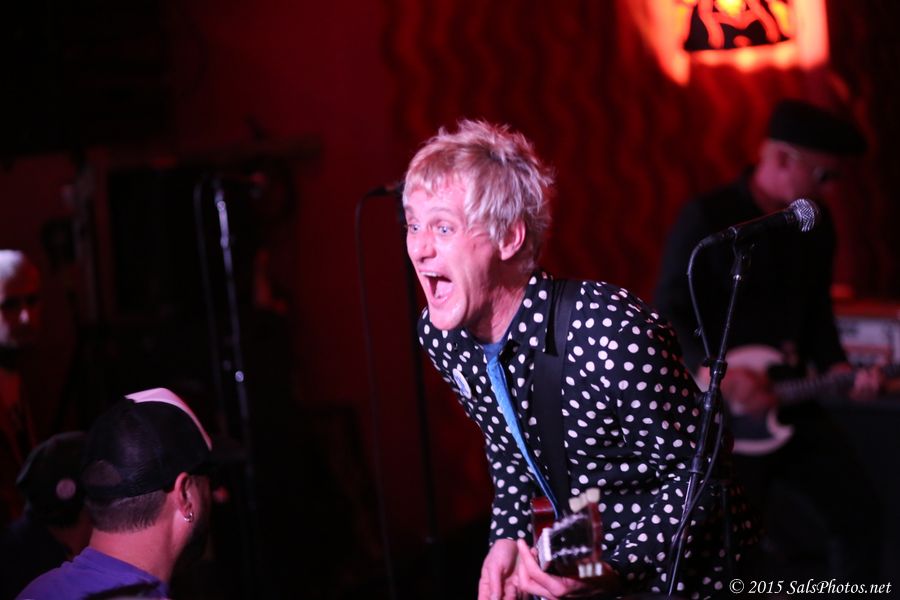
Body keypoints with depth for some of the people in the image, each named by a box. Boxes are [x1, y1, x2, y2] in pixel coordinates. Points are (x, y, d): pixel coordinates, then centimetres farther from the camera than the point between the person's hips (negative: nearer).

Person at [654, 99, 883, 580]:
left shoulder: (817, 223, 8)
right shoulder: (706, 219, -13)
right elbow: (669, 315, -16)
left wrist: (837, 370, -2)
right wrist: (718, 374, -29)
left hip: (790, 403, 7)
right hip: (722, 412, -7)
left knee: (859, 512, 7)